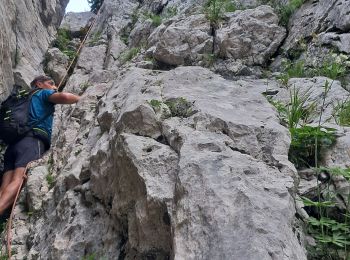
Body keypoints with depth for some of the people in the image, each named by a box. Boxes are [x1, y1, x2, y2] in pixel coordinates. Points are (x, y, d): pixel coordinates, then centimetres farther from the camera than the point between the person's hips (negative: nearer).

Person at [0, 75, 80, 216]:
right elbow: (63, 97, -3)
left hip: (13, 143, 7)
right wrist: (81, 98, 13)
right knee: (18, 181, -26)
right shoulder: (43, 93, 17)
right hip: (32, 141, -7)